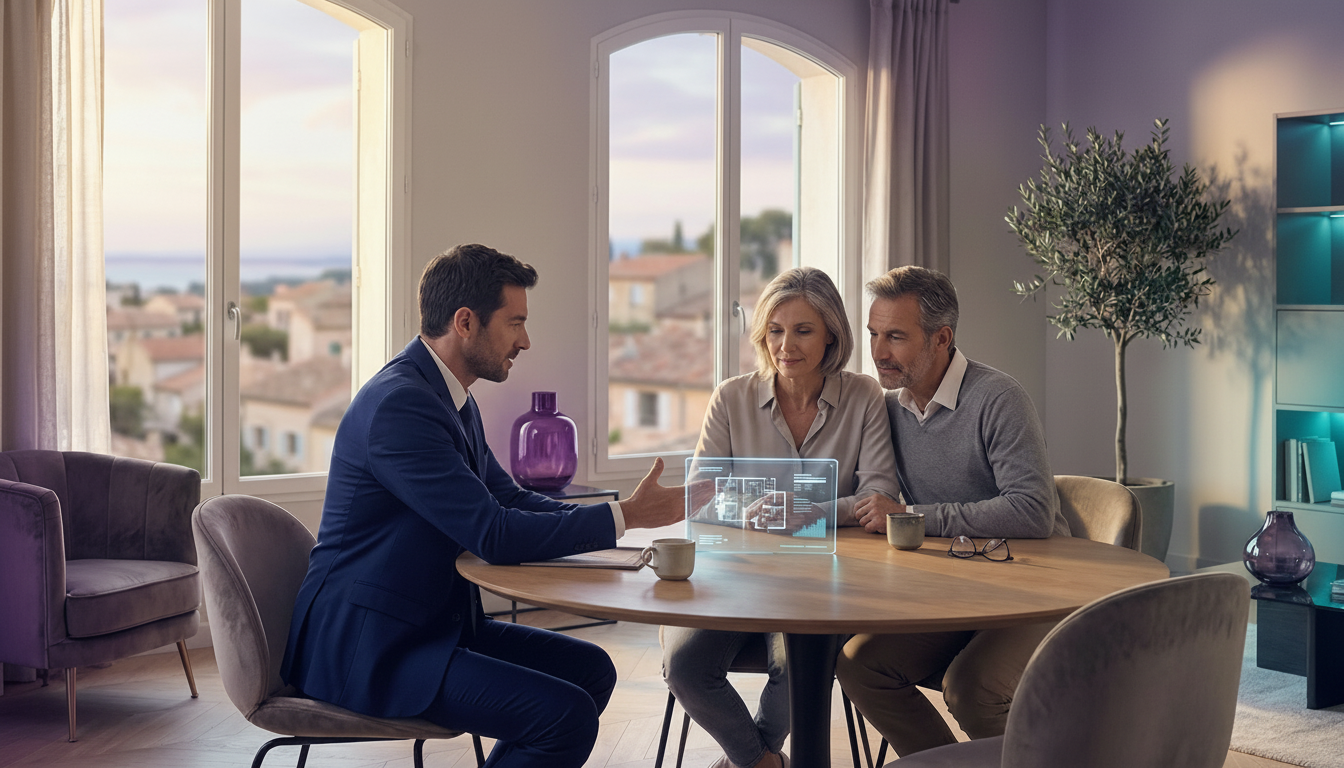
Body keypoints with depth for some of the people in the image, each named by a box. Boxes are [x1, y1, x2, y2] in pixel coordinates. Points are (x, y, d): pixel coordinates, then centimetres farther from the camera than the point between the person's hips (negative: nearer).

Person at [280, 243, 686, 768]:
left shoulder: (453, 400, 12)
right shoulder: (399, 402, -21)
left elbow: (509, 500, 15)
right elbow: (495, 536, -23)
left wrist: (629, 512, 1)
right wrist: (624, 517, -15)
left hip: (431, 622, 10)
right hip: (365, 647, -10)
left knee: (590, 669, 8)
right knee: (566, 714, -20)